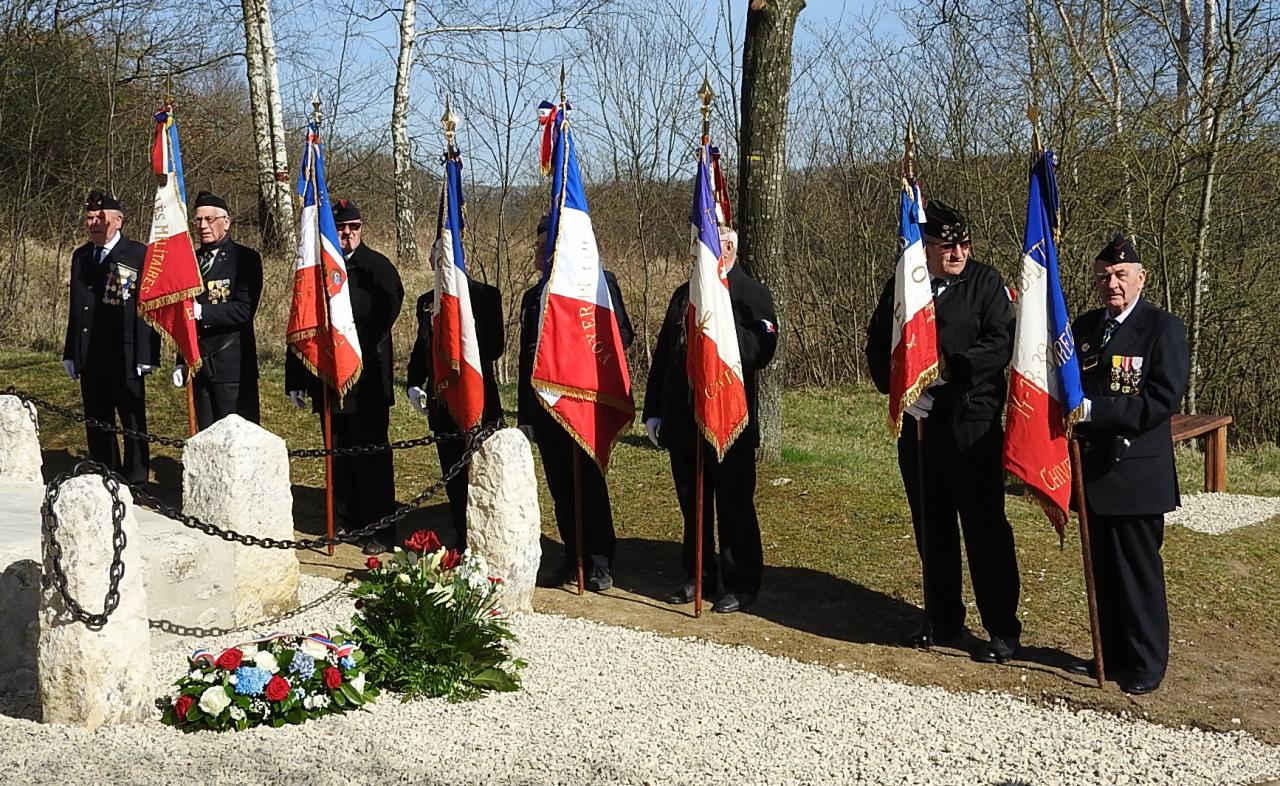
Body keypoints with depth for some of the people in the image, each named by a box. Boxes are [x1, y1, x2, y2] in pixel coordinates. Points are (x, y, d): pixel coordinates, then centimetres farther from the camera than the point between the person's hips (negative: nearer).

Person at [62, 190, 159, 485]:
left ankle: (136, 482, 13)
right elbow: (76, 307, 16)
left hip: (125, 359, -6)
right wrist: (70, 353, 12)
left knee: (133, 425, 4)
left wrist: (146, 356, -15)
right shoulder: (80, 256, 12)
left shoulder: (139, 255, -8)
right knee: (96, 425, 13)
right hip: (90, 360, 6)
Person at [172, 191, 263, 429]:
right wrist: (182, 361, 13)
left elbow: (244, 310, -15)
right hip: (200, 365, 6)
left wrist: (201, 311, -21)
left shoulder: (245, 258, -4)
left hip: (233, 367, -6)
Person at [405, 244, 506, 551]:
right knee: (453, 476, 10)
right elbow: (420, 348, 18)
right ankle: (462, 539, 18)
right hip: (441, 401, 5)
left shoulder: (485, 295, -4)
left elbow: (495, 346, -10)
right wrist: (413, 384, 4)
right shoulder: (427, 302, 12)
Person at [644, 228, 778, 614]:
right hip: (683, 419, 6)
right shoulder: (684, 295, 15)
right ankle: (699, 575, 27)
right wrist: (654, 411, 11)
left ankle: (741, 584, 12)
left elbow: (762, 350, -18)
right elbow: (662, 354, 16)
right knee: (692, 503, 14)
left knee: (734, 503, 2)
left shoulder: (751, 294, -4)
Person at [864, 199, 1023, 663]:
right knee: (931, 528, 13)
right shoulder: (900, 287, 9)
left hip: (972, 424, -4)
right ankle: (943, 621, 26)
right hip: (917, 421, 5)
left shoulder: (985, 283, -2)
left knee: (985, 527, -2)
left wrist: (949, 367, -17)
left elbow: (1001, 344, -12)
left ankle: (1003, 631, 8)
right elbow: (878, 347, 11)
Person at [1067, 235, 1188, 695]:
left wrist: (1094, 410, -23)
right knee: (1104, 571, 14)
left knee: (1139, 572, 2)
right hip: (1094, 471, 6)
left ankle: (1146, 665, 14)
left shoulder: (1163, 328, -8)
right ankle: (1112, 655, 27)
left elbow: (1164, 398, -18)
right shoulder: (1085, 327, 11)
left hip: (1136, 474, -6)